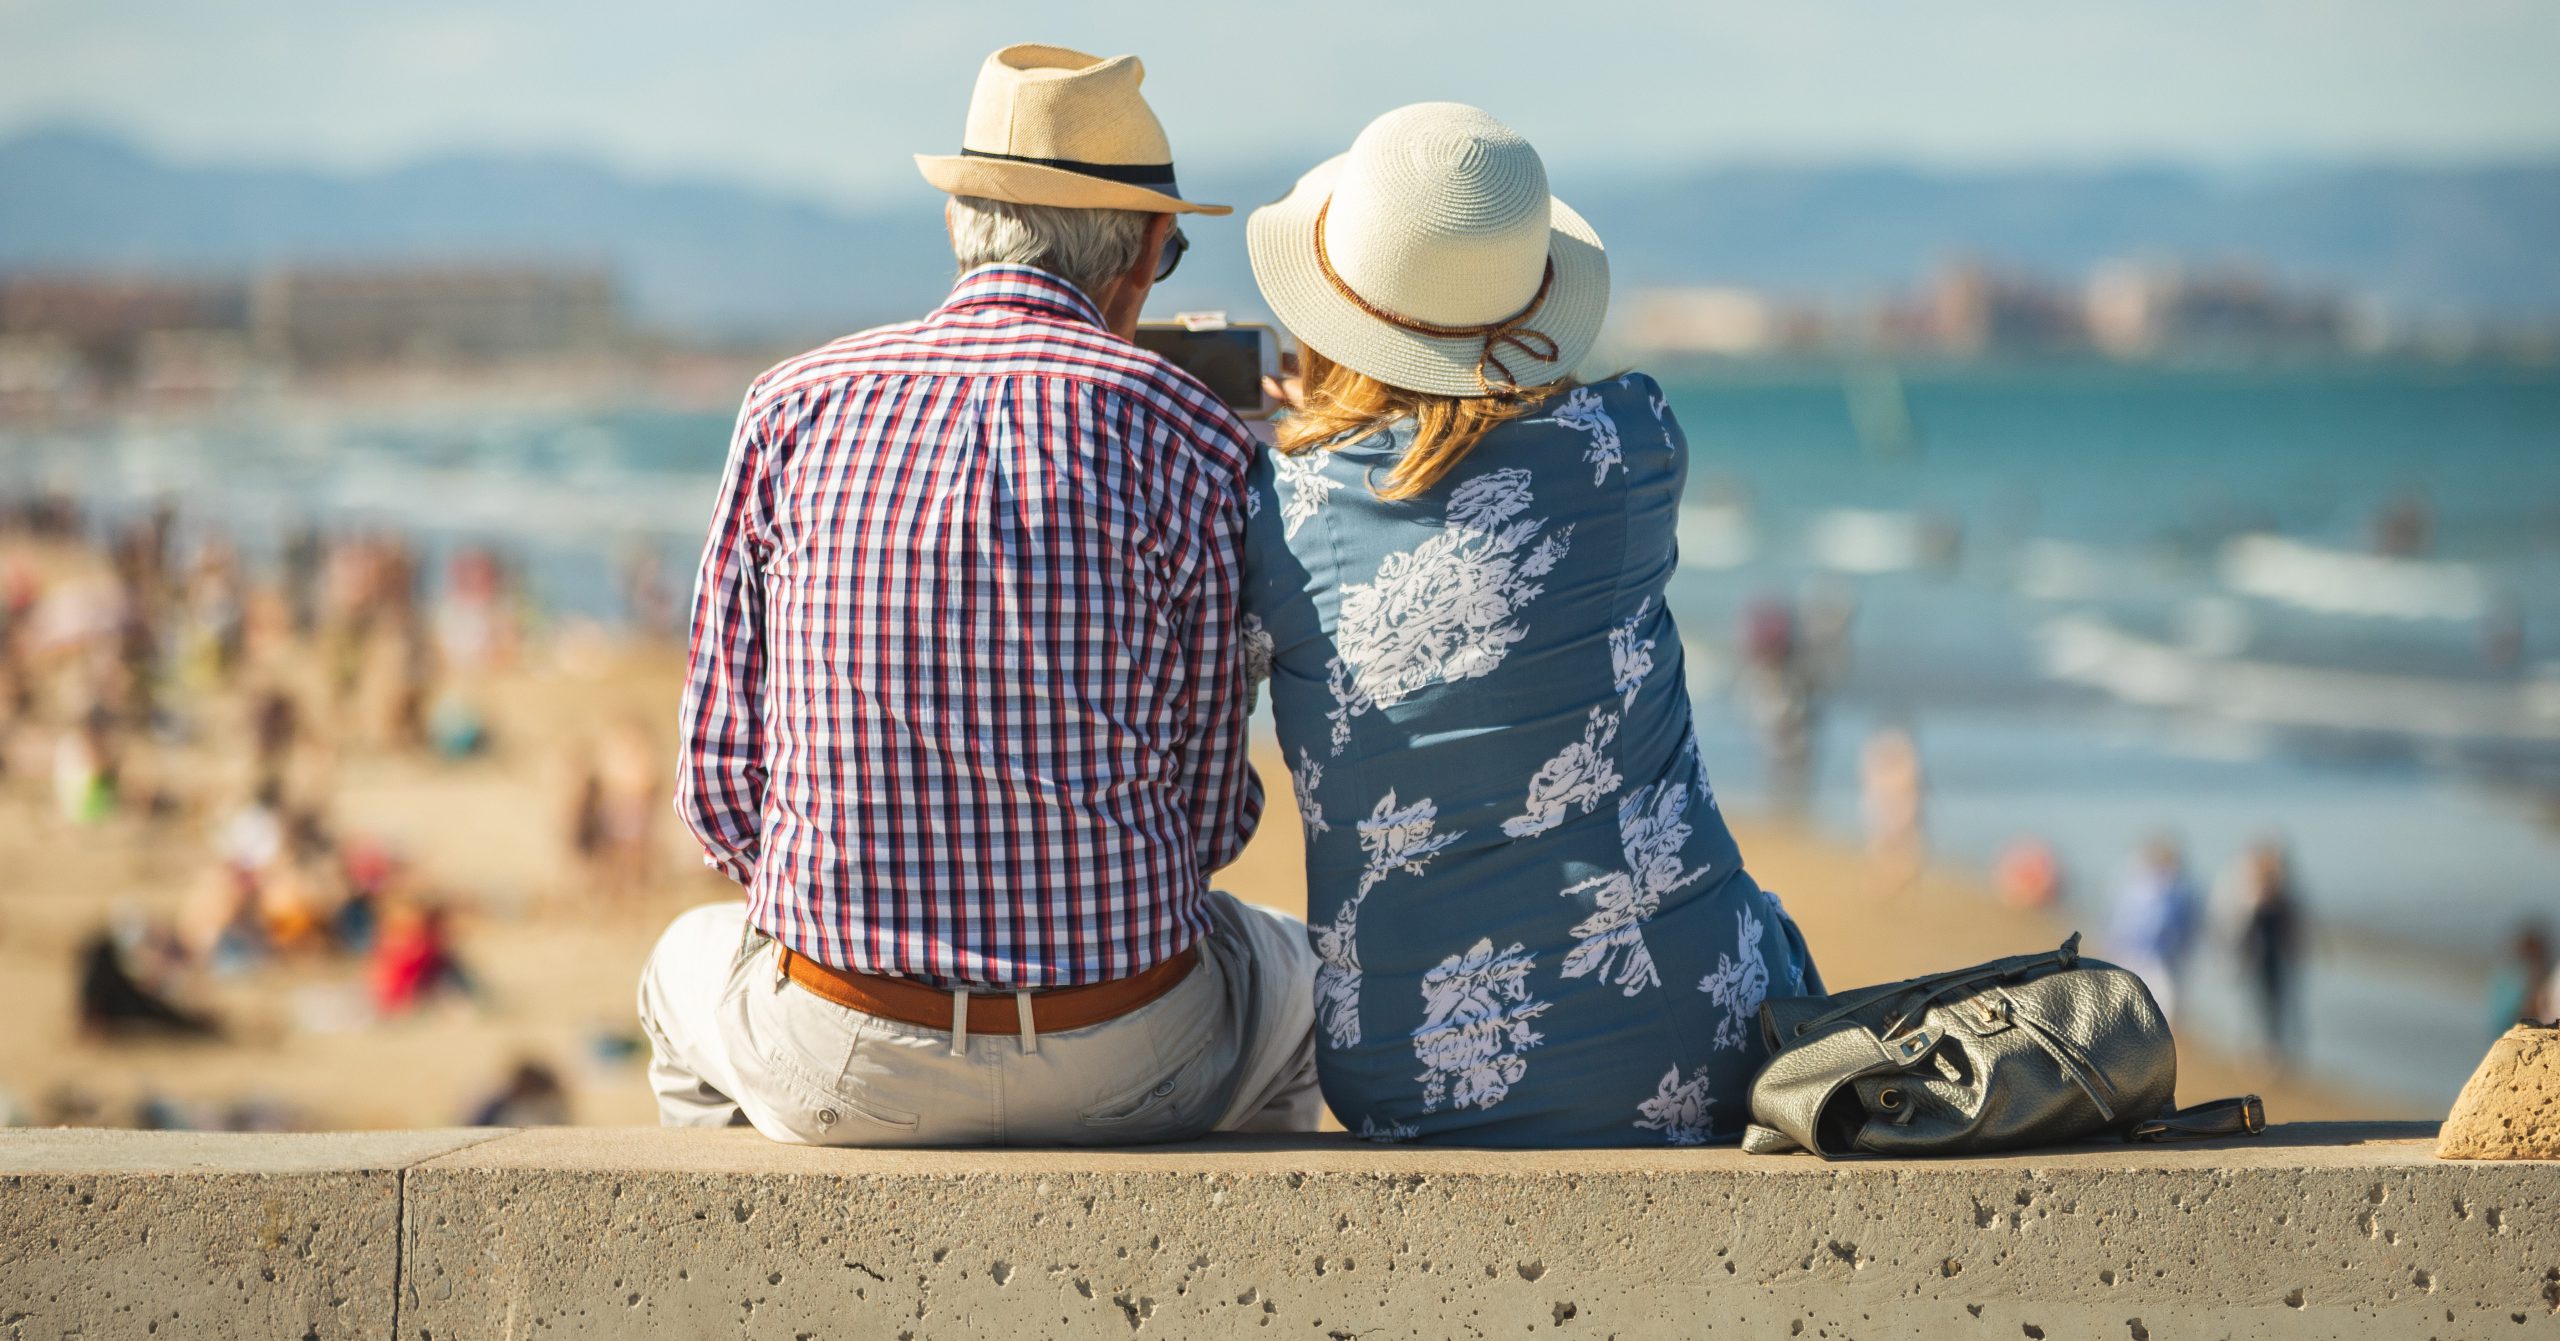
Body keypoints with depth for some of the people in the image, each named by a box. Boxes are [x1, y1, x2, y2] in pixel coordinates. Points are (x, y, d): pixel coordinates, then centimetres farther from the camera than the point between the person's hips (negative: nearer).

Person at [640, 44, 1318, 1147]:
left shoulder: (793, 409, 1)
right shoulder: (1190, 438, -4)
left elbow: (721, 784, 2)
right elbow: (1208, 813, 0)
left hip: (835, 1066, 1)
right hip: (1120, 1067, -1)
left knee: (694, 965, 38)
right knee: (1288, 972, 36)